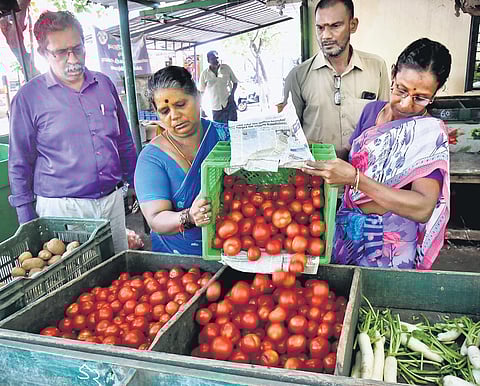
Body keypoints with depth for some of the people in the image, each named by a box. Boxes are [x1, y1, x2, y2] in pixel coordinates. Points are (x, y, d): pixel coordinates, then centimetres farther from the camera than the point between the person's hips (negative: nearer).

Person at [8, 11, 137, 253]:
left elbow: (125, 144, 15)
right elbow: (20, 165, 0)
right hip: (62, 208, -3)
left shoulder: (104, 85, 7)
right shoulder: (29, 97, -4)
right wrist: (27, 224, -1)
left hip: (113, 200, 4)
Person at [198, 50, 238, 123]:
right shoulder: (204, 74, 1)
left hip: (229, 104, 0)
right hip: (215, 107, 0)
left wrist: (232, 94, -6)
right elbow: (201, 91, 8)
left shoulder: (226, 68, 1)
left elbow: (235, 82, 11)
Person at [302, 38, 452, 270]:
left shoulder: (430, 133, -17)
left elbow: (423, 209, -27)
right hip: (347, 228, 5)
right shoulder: (372, 110, 0)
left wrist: (354, 178, -34)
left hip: (389, 246, -5)